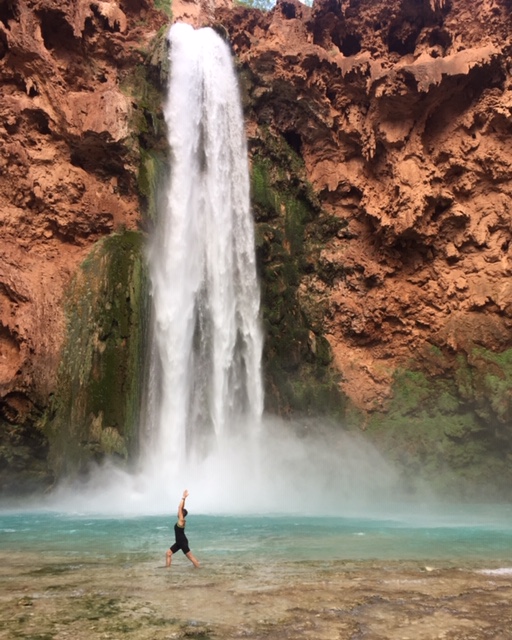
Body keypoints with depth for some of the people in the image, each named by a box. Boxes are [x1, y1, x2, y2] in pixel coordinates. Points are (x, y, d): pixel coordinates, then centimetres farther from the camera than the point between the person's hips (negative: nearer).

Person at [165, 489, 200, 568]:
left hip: (183, 542, -9)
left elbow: (180, 507, -18)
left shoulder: (181, 520, -14)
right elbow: (181, 508, 9)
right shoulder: (180, 520, 8)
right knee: (168, 554, 6)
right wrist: (184, 498, 8)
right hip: (179, 542, 9)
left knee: (190, 556, -3)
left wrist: (184, 498, -17)